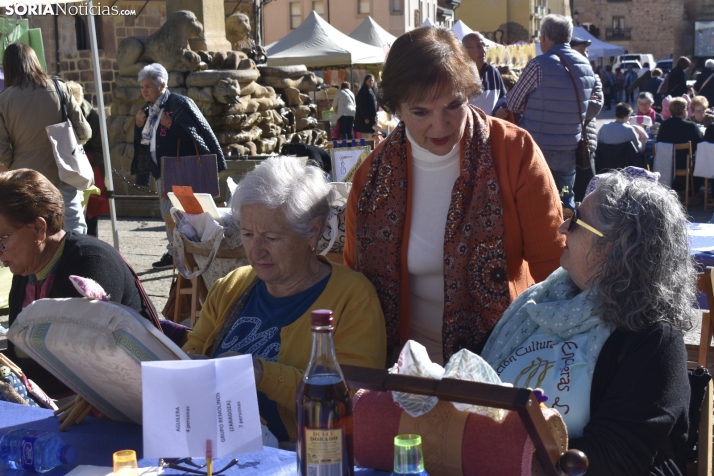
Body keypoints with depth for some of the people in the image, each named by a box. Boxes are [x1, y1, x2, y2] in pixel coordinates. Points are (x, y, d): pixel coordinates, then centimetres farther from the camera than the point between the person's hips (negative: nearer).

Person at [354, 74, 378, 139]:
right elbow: (362, 105, -19)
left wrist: (375, 115, 16)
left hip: (371, 117, 9)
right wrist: (365, 117, -23)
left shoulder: (371, 91, 15)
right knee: (366, 136, -7)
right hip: (366, 117, -9)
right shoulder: (363, 91, -13)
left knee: (370, 135, 10)